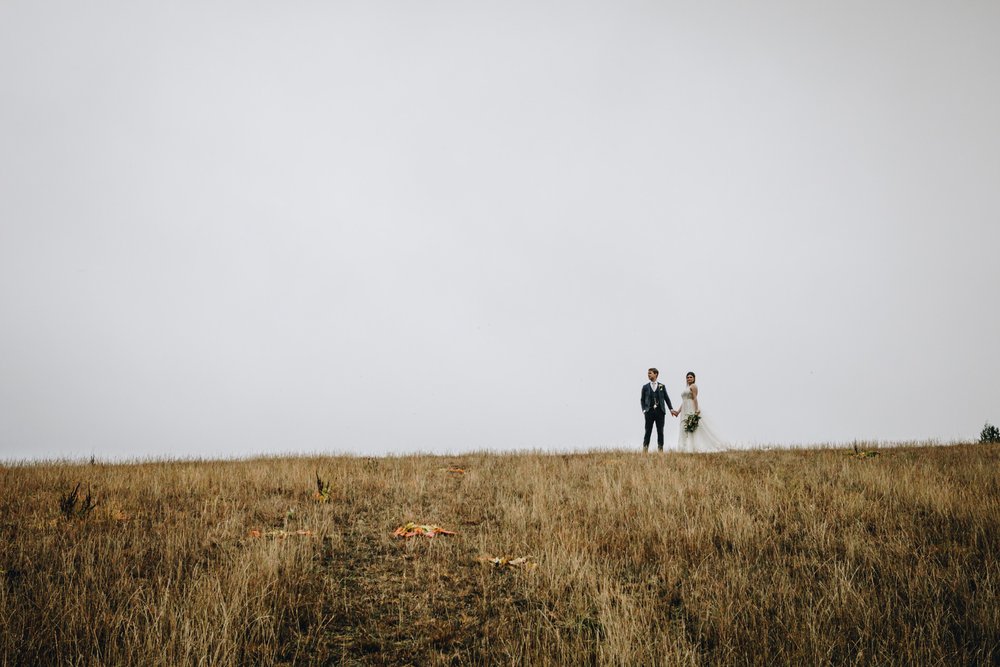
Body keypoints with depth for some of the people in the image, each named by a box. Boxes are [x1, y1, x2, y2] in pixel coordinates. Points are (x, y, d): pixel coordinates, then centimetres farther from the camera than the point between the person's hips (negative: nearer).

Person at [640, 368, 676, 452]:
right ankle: (645, 450, -2)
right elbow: (642, 400, 9)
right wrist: (644, 410, -3)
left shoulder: (662, 386, 9)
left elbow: (666, 398, 10)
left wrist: (671, 409, 4)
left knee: (660, 432, 2)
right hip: (649, 411, -1)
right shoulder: (645, 387, 8)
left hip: (660, 411, 1)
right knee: (648, 431, -2)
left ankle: (660, 449, 7)